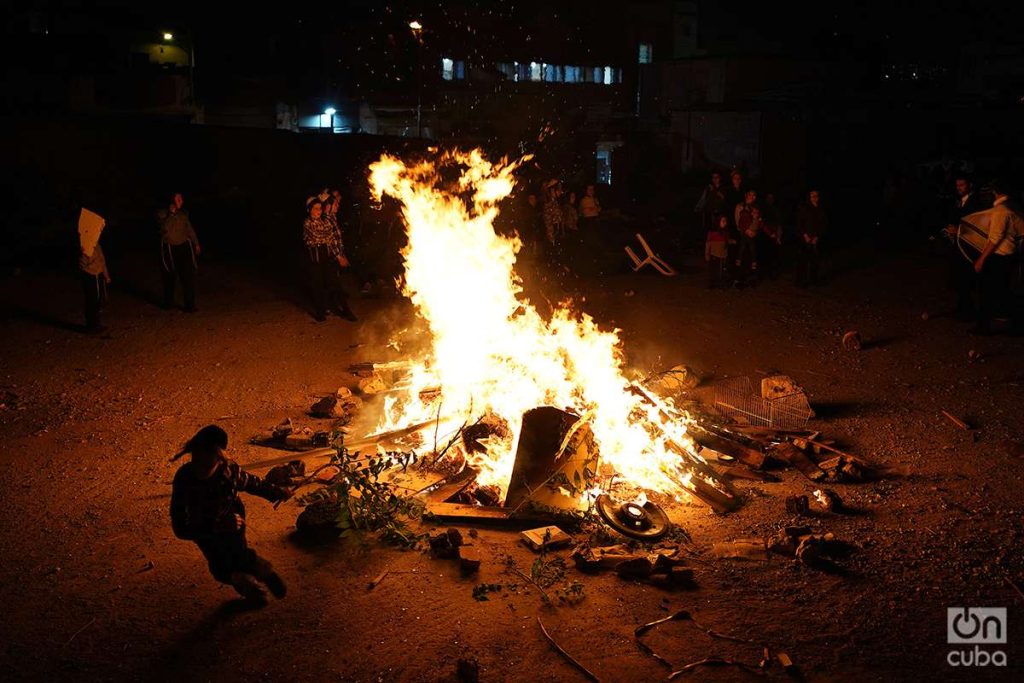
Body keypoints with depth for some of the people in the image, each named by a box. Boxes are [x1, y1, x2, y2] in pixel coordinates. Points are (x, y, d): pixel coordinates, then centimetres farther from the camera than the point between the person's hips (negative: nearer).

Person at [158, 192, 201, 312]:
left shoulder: (183, 214, 5)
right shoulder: (163, 214, -4)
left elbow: (190, 229, 15)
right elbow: (165, 227, -20)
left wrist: (196, 244, 19)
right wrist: (171, 213, -22)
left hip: (184, 247, 1)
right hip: (168, 248, -1)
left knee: (188, 275, -8)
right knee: (170, 277, 11)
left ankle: (190, 305, -5)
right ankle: (168, 302, 29)